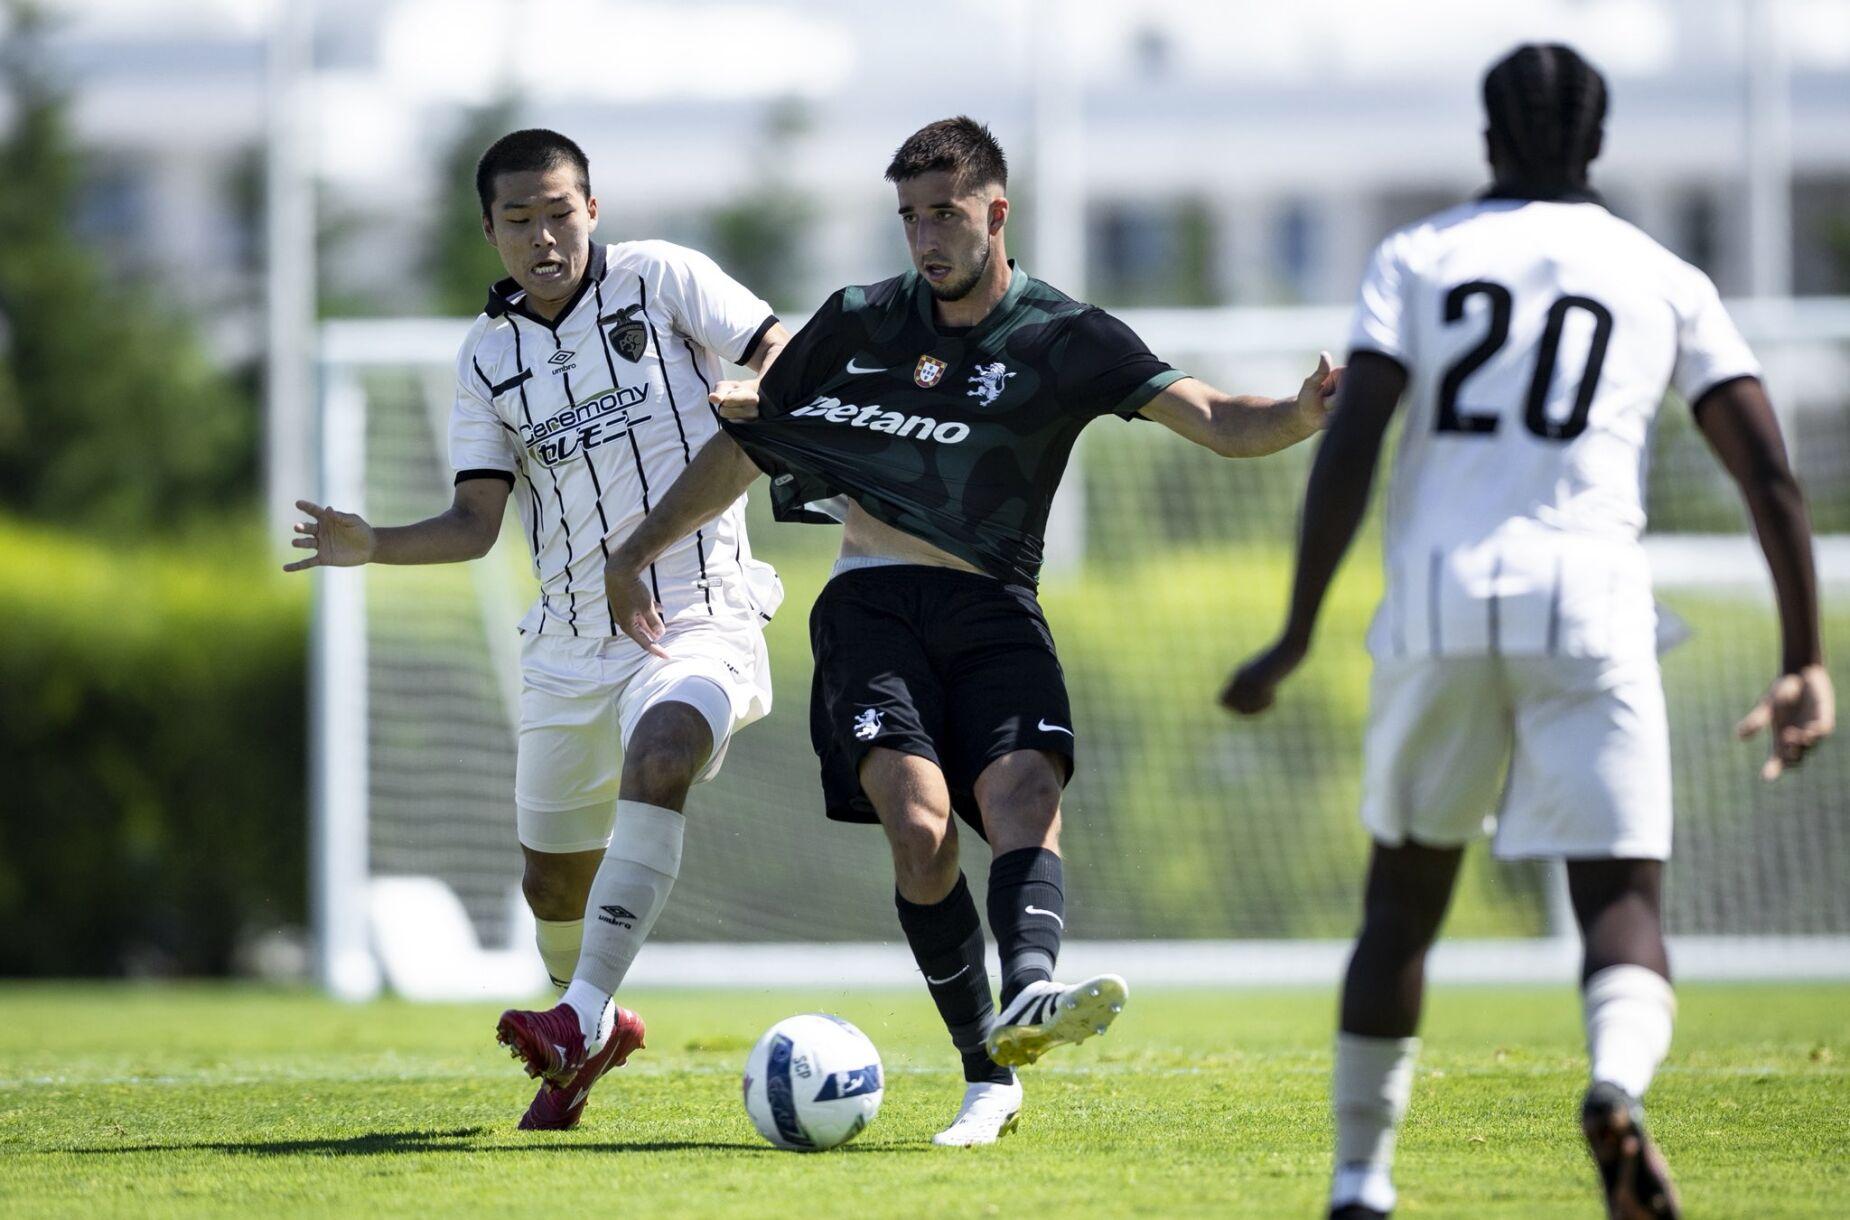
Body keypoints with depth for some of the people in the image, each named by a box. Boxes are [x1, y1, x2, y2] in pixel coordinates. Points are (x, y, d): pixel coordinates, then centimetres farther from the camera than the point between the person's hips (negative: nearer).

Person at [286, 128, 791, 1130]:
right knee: (553, 877, 11)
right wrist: (372, 547, -12)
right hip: (571, 643, 5)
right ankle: (591, 1036, 41)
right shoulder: (488, 356, 8)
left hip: (698, 618, -5)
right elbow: (476, 522, 6)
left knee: (660, 756, -35)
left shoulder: (657, 278, -2)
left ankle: (583, 1014, -37)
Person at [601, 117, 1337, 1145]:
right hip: (873, 602, 0)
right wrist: (637, 553, 19)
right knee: (918, 820, -23)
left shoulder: (1067, 341, 5)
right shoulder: (858, 324, 11)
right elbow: (746, 448, 21)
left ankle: (1028, 999, -53)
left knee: (1025, 789, -29)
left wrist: (1304, 414, -26)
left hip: (992, 607, 0)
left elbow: (1216, 421, -5)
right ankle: (988, 1078, -18)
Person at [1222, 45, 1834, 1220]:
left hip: (1437, 606, 1)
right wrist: (1807, 665, 11)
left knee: (1403, 900, 18)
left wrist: (1297, 637, 1)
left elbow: (1349, 447, -2)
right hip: (1587, 603, -1)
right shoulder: (1665, 282, 12)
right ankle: (1619, 1085, -34)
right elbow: (1772, 476, 6)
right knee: (1623, 898, -1)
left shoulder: (1420, 258, 10)